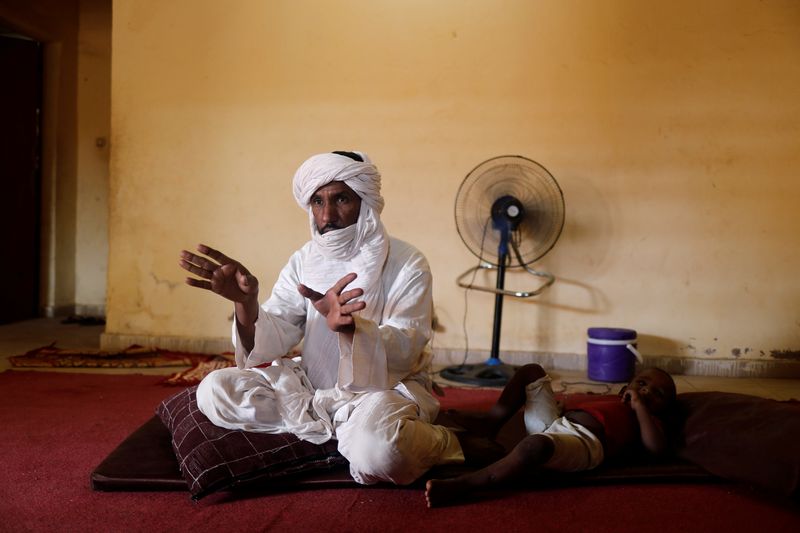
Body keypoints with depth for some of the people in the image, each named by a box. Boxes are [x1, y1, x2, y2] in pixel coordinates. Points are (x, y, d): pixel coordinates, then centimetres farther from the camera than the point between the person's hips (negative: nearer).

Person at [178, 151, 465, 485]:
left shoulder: (407, 264, -12)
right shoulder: (303, 261, 1)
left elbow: (403, 352, -23)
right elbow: (270, 343, -7)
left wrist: (349, 327, -43)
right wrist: (246, 303, -28)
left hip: (386, 388, -6)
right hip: (314, 386, 6)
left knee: (376, 449, -40)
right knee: (214, 390, -14)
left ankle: (433, 443, -6)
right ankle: (349, 433, -14)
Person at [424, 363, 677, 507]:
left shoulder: (647, 418, 21)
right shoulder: (607, 399, 36)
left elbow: (657, 447, -1)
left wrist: (640, 406, 3)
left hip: (583, 441, -8)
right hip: (552, 421, 8)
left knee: (538, 444, -41)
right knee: (531, 371, 15)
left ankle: (462, 486, -48)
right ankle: (491, 420, -2)